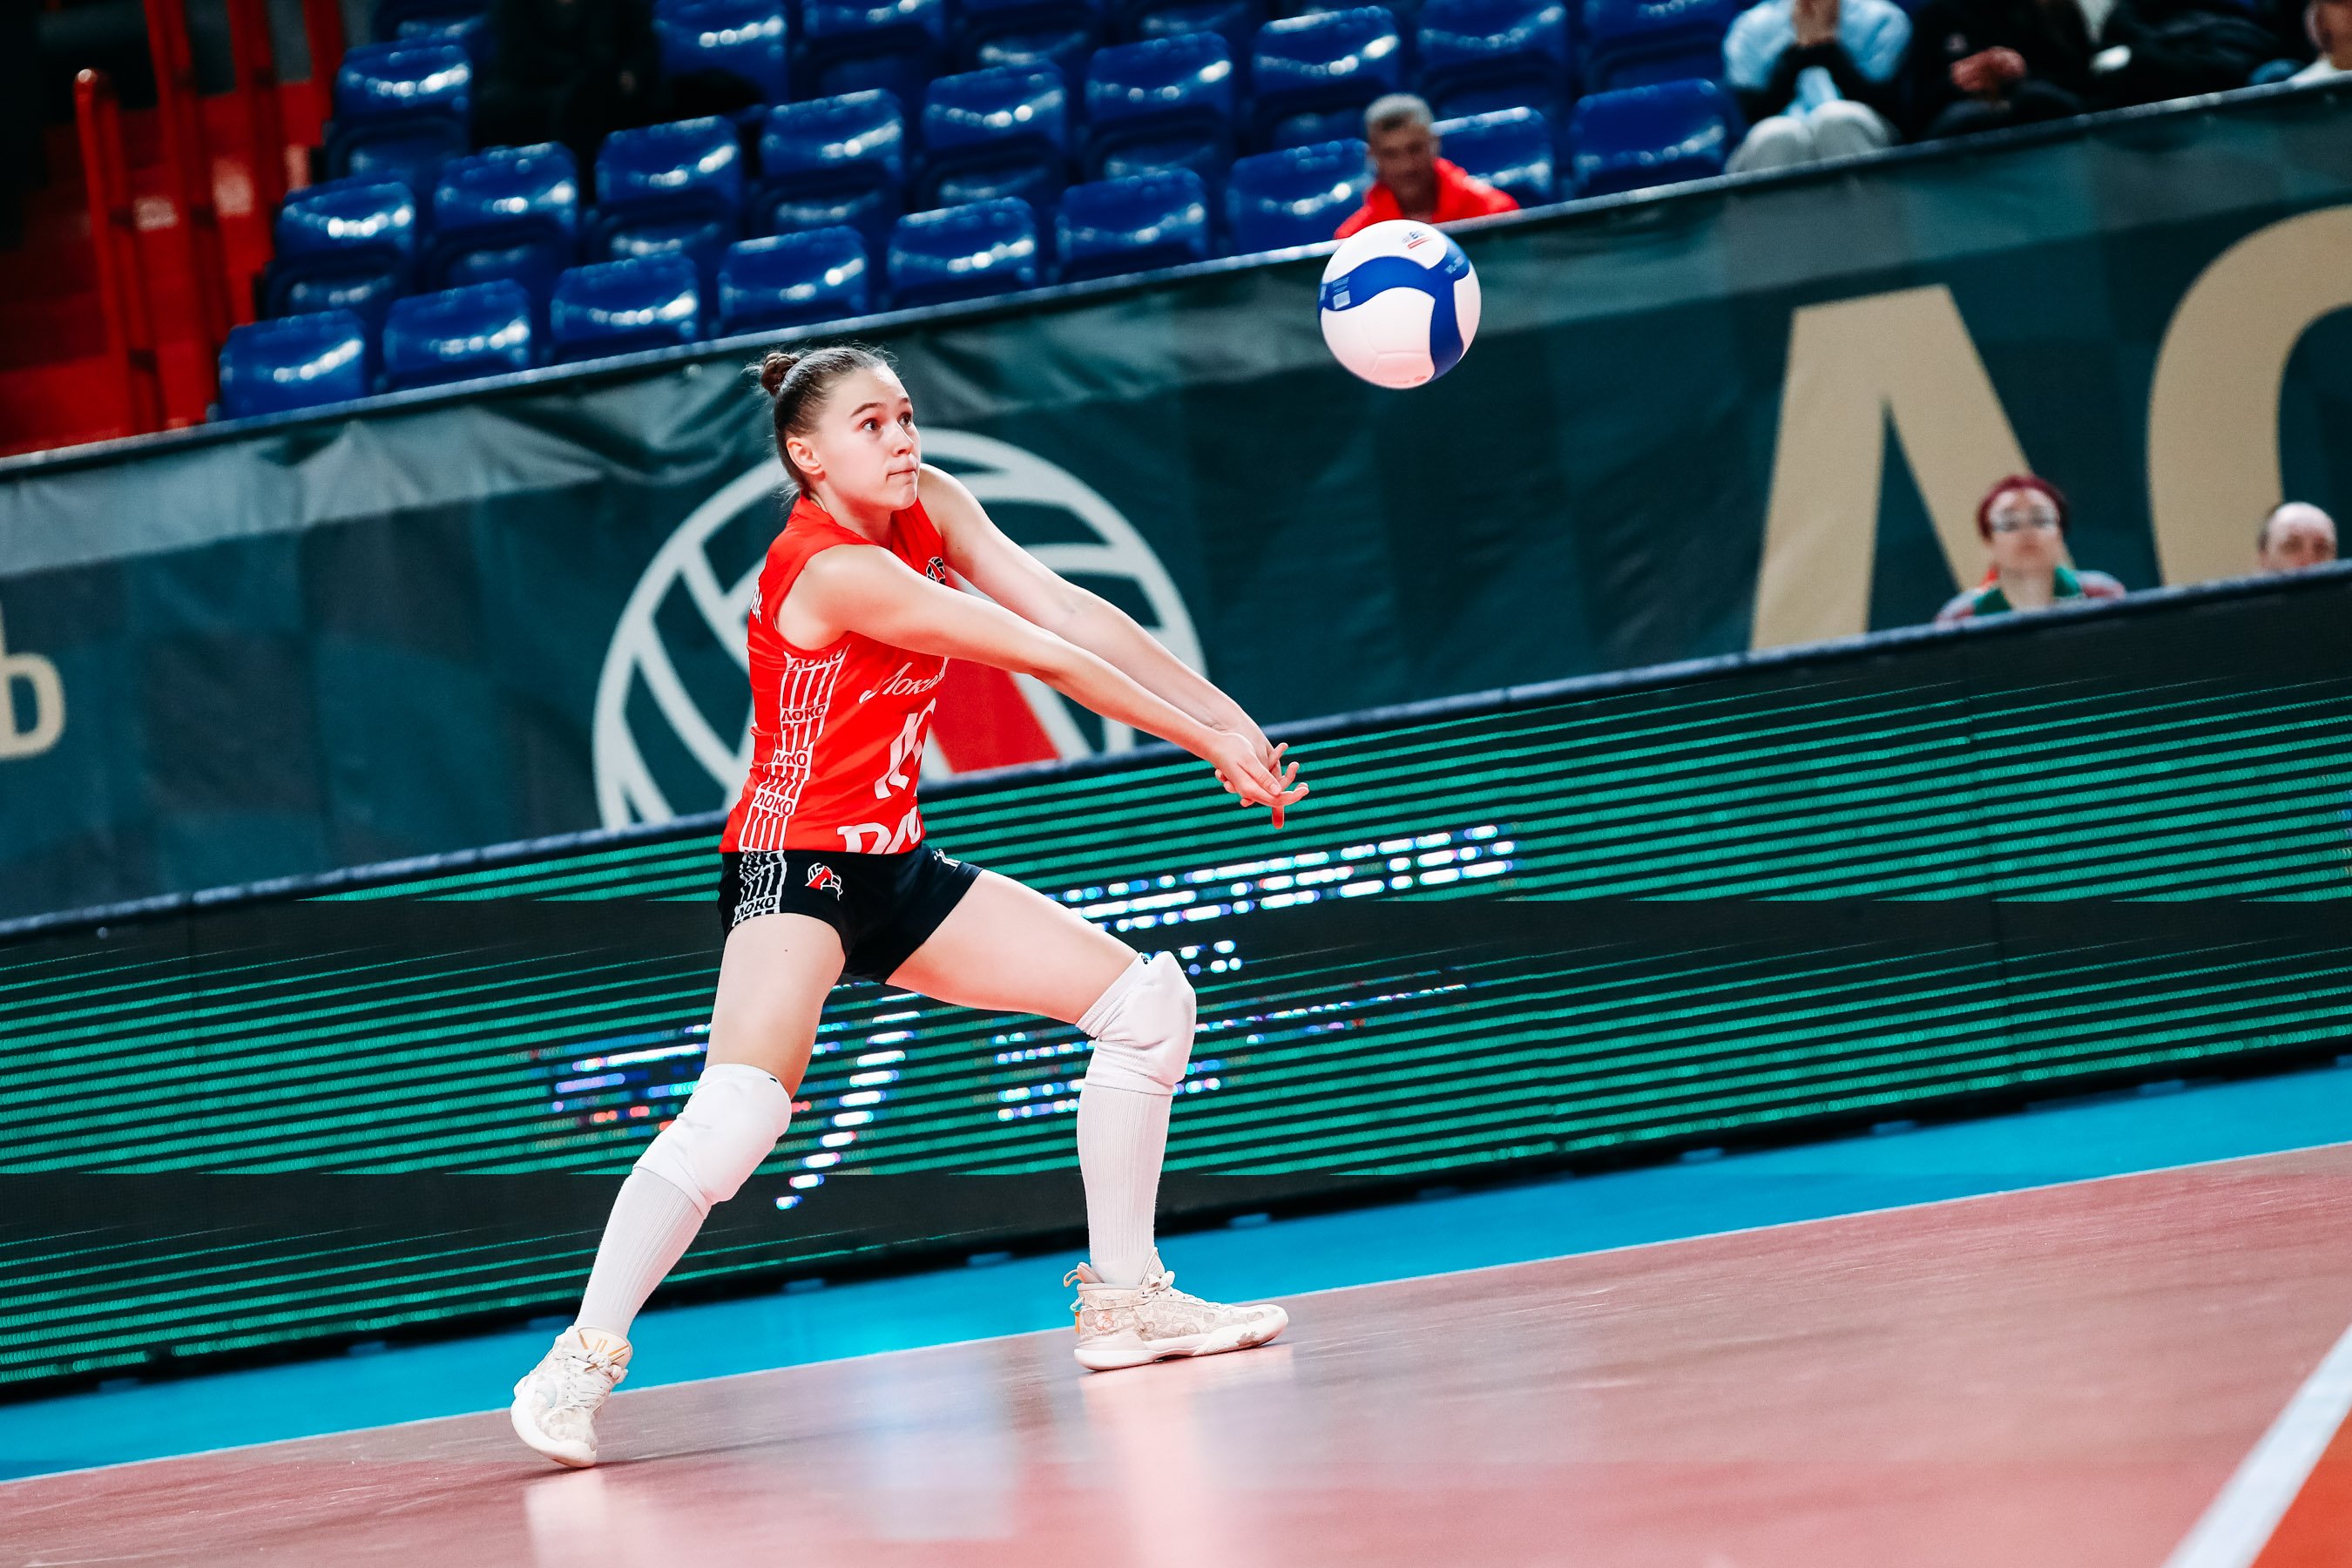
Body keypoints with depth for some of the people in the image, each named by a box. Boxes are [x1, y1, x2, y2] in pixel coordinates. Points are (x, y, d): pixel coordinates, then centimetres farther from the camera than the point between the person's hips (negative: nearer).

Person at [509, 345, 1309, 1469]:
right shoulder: (833, 569, -23)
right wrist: (1211, 745, -17)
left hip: (895, 868, 9)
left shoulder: (924, 502, 2)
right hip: (795, 865, -9)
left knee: (1147, 1002, 5)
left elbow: (1064, 607, -3)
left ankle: (1123, 1302, 13)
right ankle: (580, 1364, -19)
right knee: (739, 1110, -31)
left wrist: (1227, 714, -12)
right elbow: (1042, 656, -20)